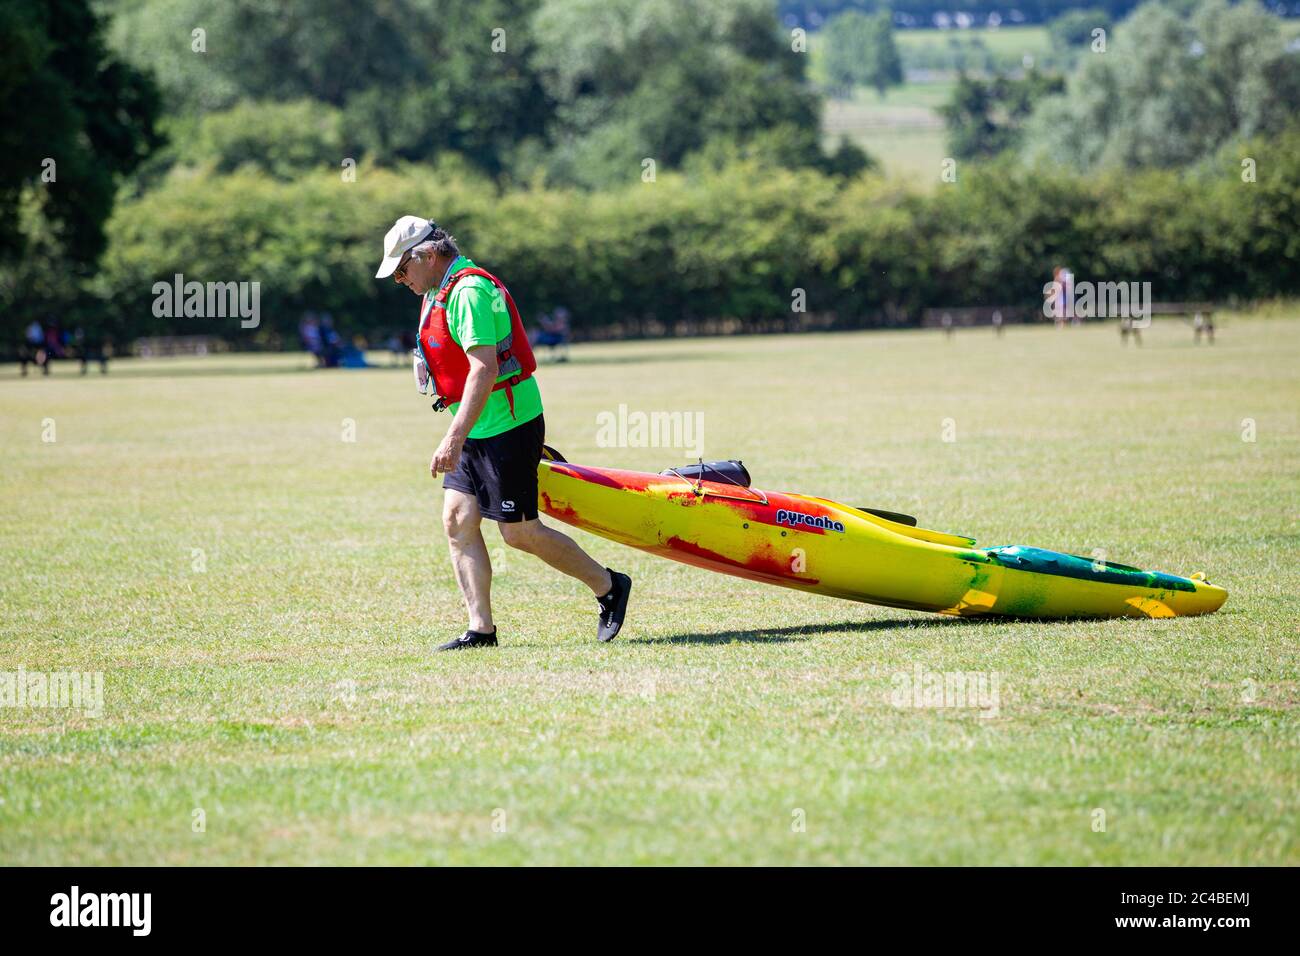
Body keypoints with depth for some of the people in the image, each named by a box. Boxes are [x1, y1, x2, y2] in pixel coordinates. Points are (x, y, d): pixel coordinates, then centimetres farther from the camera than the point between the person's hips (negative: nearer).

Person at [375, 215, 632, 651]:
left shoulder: (468, 291, -19)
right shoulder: (443, 293, 13)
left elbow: (484, 371, -28)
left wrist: (455, 438, -32)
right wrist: (459, 437, 24)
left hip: (506, 430, -10)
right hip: (477, 433, 10)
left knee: (520, 533, -4)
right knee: (457, 520, 1)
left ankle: (609, 587, 13)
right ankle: (480, 628, 1)